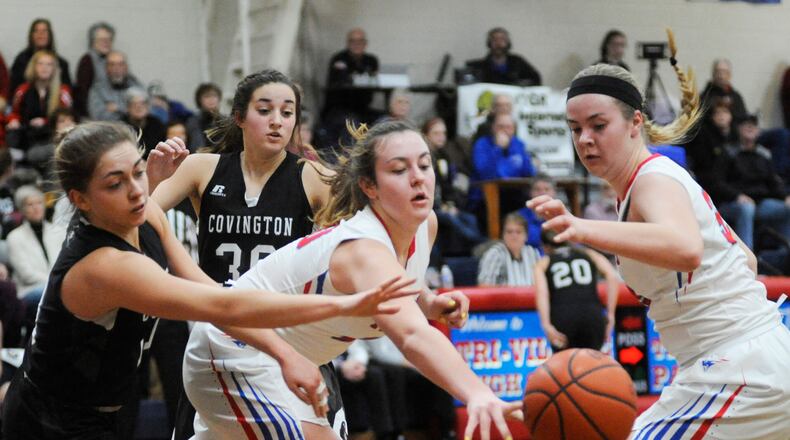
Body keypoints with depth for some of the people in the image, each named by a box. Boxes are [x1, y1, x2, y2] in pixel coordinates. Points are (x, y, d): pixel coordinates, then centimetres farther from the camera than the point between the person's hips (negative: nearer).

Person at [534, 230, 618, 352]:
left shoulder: (543, 263, 20)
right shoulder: (589, 254, 24)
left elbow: (541, 291, 0)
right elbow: (612, 276, 6)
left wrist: (546, 325, -9)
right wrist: (610, 314, 6)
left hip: (562, 317, -1)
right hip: (592, 314, 1)